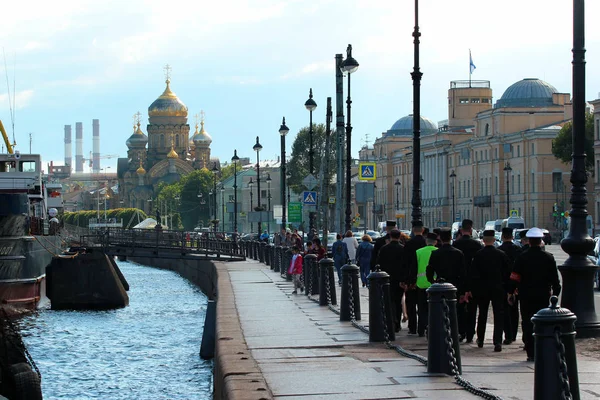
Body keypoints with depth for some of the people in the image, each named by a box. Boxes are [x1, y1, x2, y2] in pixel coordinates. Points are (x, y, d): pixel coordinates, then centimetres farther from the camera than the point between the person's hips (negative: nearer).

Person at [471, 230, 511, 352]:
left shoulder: (478, 255, -7)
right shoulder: (502, 255, -6)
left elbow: (473, 273, -7)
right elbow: (507, 273, -2)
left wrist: (473, 289, 1)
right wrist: (507, 289, 6)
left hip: (482, 288, 1)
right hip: (498, 289, -1)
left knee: (482, 314, 17)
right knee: (498, 315, 0)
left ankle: (480, 340, 28)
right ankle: (497, 342, -11)